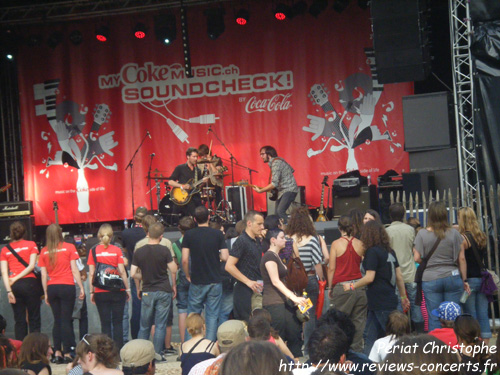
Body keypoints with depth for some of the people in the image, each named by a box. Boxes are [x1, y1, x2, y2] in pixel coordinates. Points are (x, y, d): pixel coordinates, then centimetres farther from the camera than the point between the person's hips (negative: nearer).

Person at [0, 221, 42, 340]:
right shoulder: (31, 245, 6)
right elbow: (32, 266, -6)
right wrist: (16, 278, -5)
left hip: (14, 286, 2)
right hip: (29, 283, -2)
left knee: (19, 320, 5)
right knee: (34, 319, 2)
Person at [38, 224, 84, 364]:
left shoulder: (44, 252, 5)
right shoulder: (69, 247, -1)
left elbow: (43, 275, 5)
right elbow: (74, 270, -3)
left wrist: (46, 293, 12)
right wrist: (81, 288, 1)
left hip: (52, 288, 3)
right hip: (67, 287, -3)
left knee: (57, 321, 10)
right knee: (66, 320, -2)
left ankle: (57, 353, 7)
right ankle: (67, 354, -4)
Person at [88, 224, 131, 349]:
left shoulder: (94, 251, 0)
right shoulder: (117, 250, -1)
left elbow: (92, 273, -1)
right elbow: (122, 271, -3)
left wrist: (91, 292, 5)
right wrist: (127, 289, 4)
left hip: (100, 292, 0)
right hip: (117, 292, 0)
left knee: (105, 323, 4)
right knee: (117, 322, 6)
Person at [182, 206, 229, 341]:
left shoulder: (189, 235, -4)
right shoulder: (218, 234, -3)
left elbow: (184, 260, -8)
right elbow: (225, 257, -7)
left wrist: (187, 275, 7)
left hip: (197, 282, 0)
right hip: (215, 281, 0)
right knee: (212, 315, 5)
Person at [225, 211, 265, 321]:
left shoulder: (257, 241, 15)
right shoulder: (241, 241, -11)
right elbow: (229, 266, -18)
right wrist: (248, 282, -19)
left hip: (256, 290, 8)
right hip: (245, 291, -8)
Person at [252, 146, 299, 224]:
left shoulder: (275, 163, -19)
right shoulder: (278, 160, 12)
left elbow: (274, 184, -25)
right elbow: (291, 170, 24)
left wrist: (260, 190, -18)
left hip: (289, 190, -11)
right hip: (283, 191, 11)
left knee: (280, 212, -24)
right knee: (277, 214, 6)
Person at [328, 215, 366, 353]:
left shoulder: (336, 244, -4)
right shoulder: (360, 244, 3)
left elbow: (331, 268, -3)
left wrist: (330, 287, 3)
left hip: (341, 286, -3)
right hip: (359, 285, 3)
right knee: (359, 321, 8)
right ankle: (357, 349, 9)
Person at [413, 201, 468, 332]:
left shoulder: (422, 234, -3)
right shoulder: (454, 233, -1)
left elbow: (417, 258, -4)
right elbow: (462, 259, 0)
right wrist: (465, 280, 8)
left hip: (430, 280, 0)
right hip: (452, 278, 1)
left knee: (434, 318, 3)